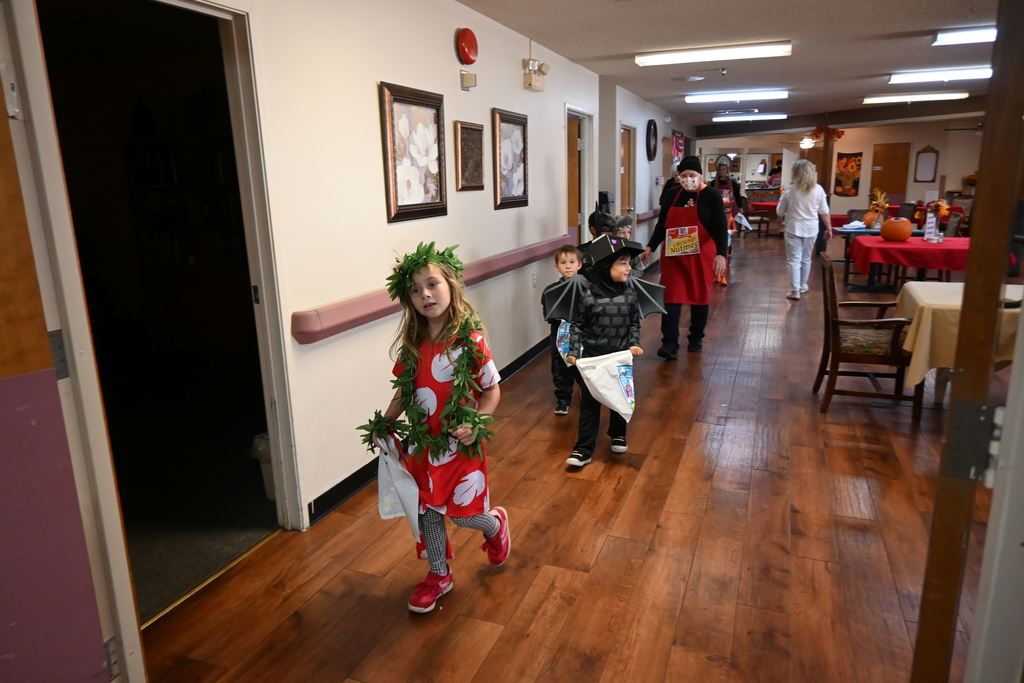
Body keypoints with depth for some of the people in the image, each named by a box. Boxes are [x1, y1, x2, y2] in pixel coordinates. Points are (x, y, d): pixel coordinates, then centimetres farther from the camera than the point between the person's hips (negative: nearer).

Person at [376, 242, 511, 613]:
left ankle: (496, 525, 41)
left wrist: (475, 425, -24)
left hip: (460, 445, -4)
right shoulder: (412, 344, -3)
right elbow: (404, 390, 9)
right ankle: (439, 575, 36)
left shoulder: (470, 340, -17)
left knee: (462, 512, 6)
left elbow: (492, 391, -11)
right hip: (422, 443, 5)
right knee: (427, 511, 14)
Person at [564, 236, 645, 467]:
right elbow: (577, 325, -3)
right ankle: (584, 449, 9)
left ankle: (618, 435, 42)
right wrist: (573, 351, -9)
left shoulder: (630, 295, -5)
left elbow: (634, 324, 7)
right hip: (592, 358, -2)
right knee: (589, 403, 2)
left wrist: (634, 344, -8)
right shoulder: (589, 296, -13)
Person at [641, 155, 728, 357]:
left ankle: (696, 338, 26)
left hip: (701, 256, -2)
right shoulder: (672, 196, 6)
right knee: (671, 297, -6)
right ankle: (670, 344, -8)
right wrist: (650, 247, 8)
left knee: (700, 296, 10)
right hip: (673, 255, 2)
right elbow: (661, 224, 13)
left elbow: (720, 227, -9)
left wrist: (721, 254, -19)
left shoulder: (711, 196, -4)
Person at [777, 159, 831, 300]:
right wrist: (829, 228, 11)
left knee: (794, 260, 2)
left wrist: (784, 219, 19)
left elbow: (779, 212, -2)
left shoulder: (790, 190, -10)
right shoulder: (818, 189, -4)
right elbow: (824, 212, 1)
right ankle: (802, 286, 31)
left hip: (794, 228, -3)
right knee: (806, 258, 18)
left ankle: (795, 290, -2)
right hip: (811, 229, 3)